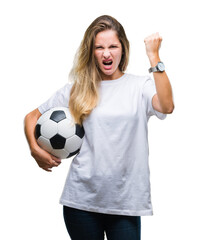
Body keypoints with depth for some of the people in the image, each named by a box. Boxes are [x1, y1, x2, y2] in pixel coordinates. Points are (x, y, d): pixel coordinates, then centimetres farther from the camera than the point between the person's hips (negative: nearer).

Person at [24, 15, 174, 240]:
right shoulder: (77, 89, 6)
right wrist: (35, 149, -4)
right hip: (81, 199, 2)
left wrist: (154, 57, -18)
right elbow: (32, 117, 13)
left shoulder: (141, 85, 2)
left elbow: (166, 107, -20)